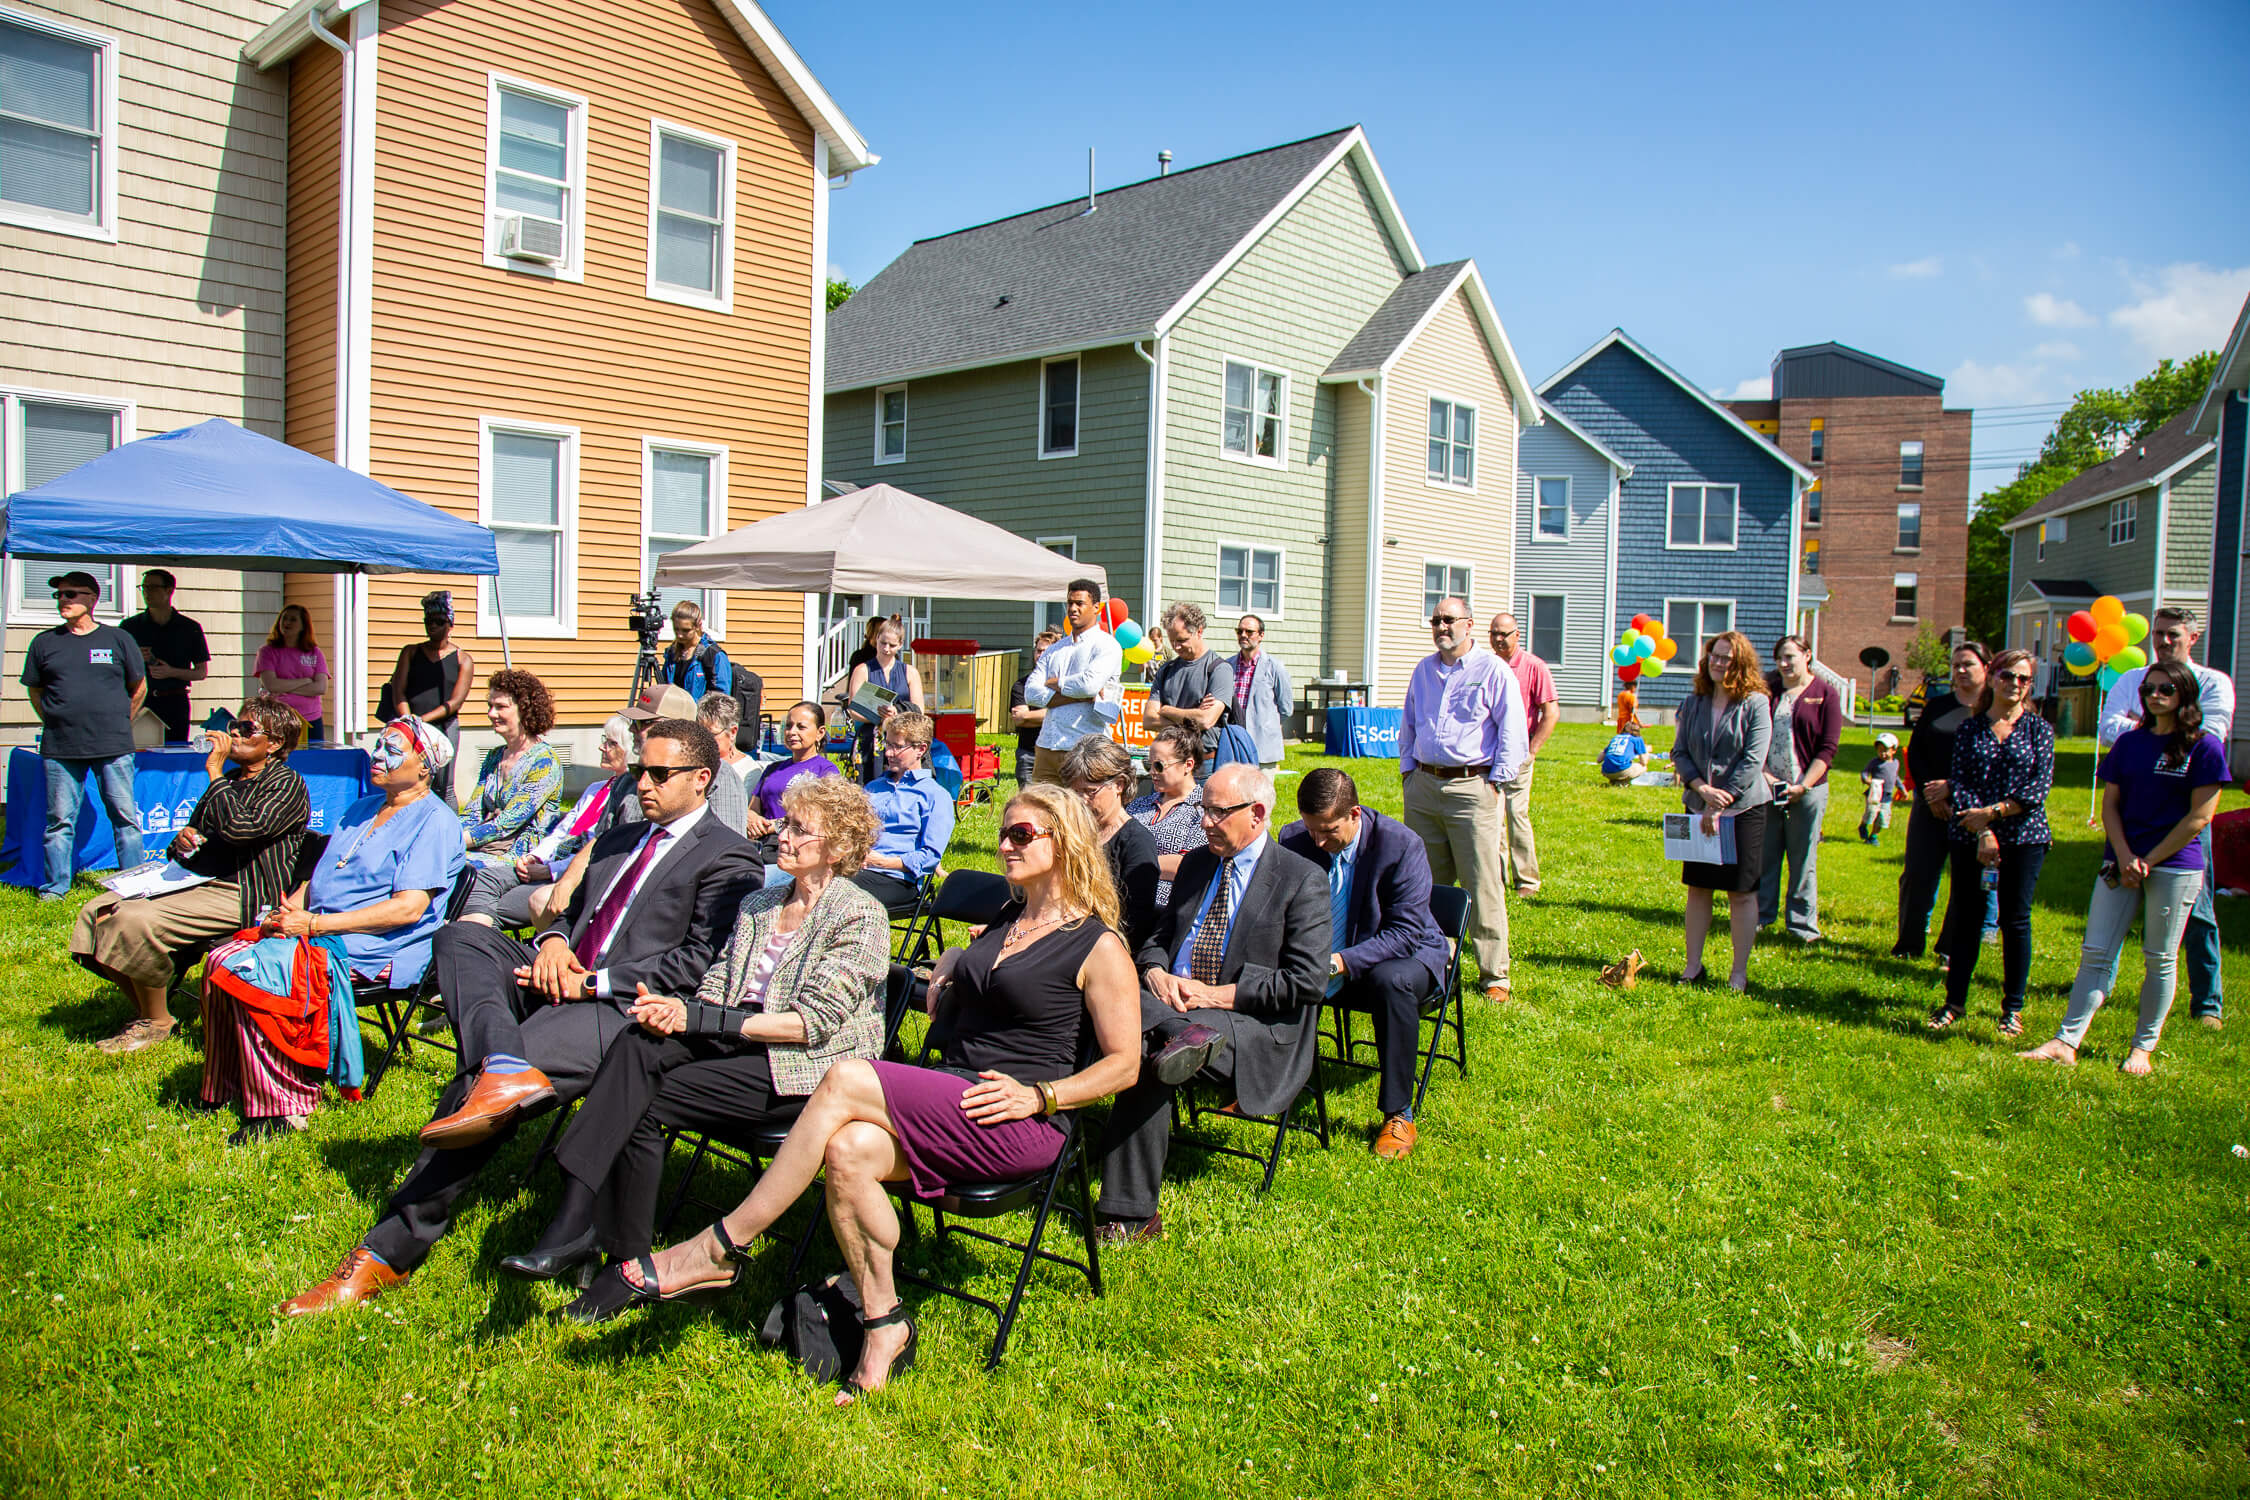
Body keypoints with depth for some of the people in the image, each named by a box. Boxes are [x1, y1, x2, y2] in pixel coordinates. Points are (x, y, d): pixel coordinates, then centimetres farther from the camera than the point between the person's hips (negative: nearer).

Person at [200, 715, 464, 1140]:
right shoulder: (362, 808, 22)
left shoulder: (433, 822, -8)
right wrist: (291, 905, 0)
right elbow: (320, 876, 24)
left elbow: (408, 908, -18)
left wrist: (315, 924, -19)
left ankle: (280, 1108, -15)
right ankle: (226, 1087, 3)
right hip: (320, 931, 9)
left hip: (377, 950, -9)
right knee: (221, 962, -8)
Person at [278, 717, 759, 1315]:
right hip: (557, 981, 8)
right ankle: (506, 1069, -41)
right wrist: (554, 938, 3)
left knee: (473, 1087, -24)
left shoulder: (728, 857, 0)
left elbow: (697, 962, -10)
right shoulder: (618, 839, 28)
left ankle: (389, 1251, -14)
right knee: (459, 936, -18)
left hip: (620, 1007, -8)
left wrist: (589, 982, -14)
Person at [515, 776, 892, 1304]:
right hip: (742, 1041, 7)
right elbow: (717, 987, 13)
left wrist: (693, 1018, -17)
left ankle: (631, 1265, -9)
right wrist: (677, 1010, -12)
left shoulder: (859, 915, -7)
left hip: (809, 1068, -7)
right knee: (637, 1043, -23)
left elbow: (812, 1022, -15)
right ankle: (573, 1225, -28)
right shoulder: (760, 904, 18)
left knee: (645, 1104, -21)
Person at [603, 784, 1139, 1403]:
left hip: (1015, 1124, -7)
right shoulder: (1003, 922, 21)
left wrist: (1038, 1096, -15)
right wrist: (953, 968, 14)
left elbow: (1123, 1063, -4)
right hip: (948, 1107, 7)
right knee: (848, 1150, -25)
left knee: (847, 1080, -26)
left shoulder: (1099, 946, -2)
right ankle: (883, 1323, -10)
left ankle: (721, 1248, -16)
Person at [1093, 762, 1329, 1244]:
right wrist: (1155, 973, -3)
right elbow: (1157, 937, 23)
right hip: (1174, 1003, 6)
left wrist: (1218, 995, -14)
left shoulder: (1303, 879, -1)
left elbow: (1307, 982, -10)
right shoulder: (1195, 864, 18)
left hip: (1259, 1029, -5)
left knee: (1148, 1056, -34)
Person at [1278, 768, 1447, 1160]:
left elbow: (1405, 933, -25)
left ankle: (1398, 1115, -22)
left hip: (1401, 955, -3)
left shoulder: (1401, 845, -21)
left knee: (1391, 981, -38)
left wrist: (1339, 963, -37)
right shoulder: (1293, 840, -9)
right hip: (1319, 960, 4)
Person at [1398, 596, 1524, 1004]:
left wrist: (1494, 782, -8)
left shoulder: (1493, 670, -1)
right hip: (1423, 785, 5)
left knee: (1483, 886, -5)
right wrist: (1409, 769, 15)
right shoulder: (1423, 671, 15)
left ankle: (1495, 976, 3)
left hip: (1471, 786, -5)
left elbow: (1512, 732, -3)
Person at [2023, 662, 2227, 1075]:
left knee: (2159, 959, 4)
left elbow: (2200, 816, -7)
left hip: (2175, 866, -4)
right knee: (2096, 952, -1)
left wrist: (2148, 861, -9)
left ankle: (2143, 1047, 15)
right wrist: (2124, 856, -6)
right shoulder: (2129, 743, 10)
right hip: (2122, 860, 4)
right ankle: (2066, 1043, -3)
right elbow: (2110, 804, 8)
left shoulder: (2204, 746, -3)